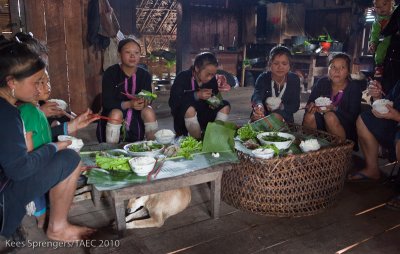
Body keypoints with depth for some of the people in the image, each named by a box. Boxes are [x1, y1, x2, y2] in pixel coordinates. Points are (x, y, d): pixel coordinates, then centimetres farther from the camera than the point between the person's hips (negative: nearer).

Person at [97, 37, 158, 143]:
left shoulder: (145, 75, -4)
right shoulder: (111, 73, -12)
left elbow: (148, 98, -7)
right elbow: (106, 102, -17)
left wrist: (145, 101, -33)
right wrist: (129, 104, -32)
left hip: (136, 118, 2)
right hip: (113, 114, -2)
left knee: (149, 111, -25)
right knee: (116, 114, -33)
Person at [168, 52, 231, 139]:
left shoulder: (212, 80, -4)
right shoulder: (183, 77, -18)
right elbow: (173, 102, -27)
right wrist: (196, 95, -36)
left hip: (203, 116, 5)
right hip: (183, 119, -5)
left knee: (225, 106, -8)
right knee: (190, 108, -36)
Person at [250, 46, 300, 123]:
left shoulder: (294, 79, -6)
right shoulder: (263, 78, -13)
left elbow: (295, 105, -10)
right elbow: (257, 96, -34)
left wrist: (282, 107, -32)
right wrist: (259, 106, -58)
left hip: (284, 119, 0)